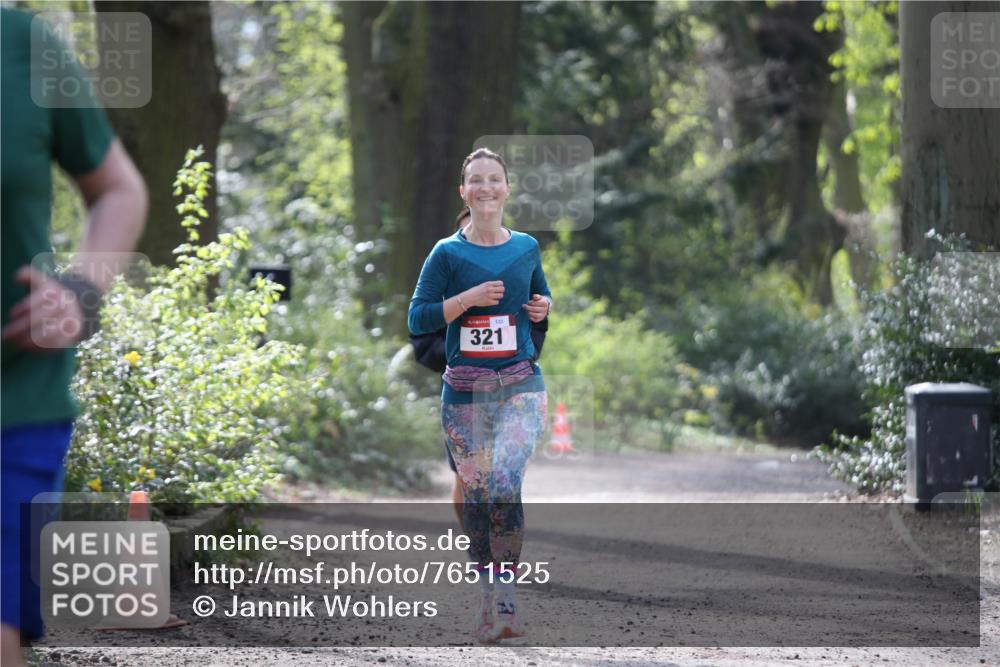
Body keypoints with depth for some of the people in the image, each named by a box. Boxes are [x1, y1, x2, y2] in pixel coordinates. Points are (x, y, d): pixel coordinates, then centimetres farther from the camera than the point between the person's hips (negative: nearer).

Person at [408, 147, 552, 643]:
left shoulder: (526, 248, 8)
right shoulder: (447, 254, 0)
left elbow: (542, 294, 26)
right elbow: (417, 319, -4)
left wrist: (544, 307, 3)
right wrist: (468, 298, -16)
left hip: (520, 387, 0)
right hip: (465, 391, 0)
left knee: (504, 485, -20)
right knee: (475, 494, 5)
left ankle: (505, 599, -16)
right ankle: (489, 599, 20)